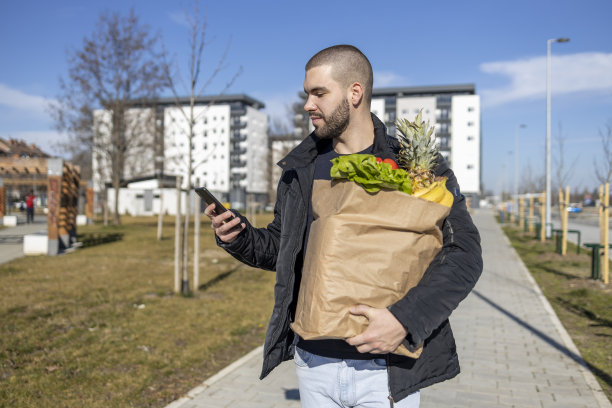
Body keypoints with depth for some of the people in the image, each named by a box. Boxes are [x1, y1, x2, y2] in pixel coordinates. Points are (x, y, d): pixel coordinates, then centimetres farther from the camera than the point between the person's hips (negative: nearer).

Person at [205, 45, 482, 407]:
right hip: (312, 361, 4)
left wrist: (405, 319, -22)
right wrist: (238, 238, -4)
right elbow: (281, 246, 16)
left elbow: (465, 254, -10)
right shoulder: (301, 169, 6)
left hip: (384, 367, -3)